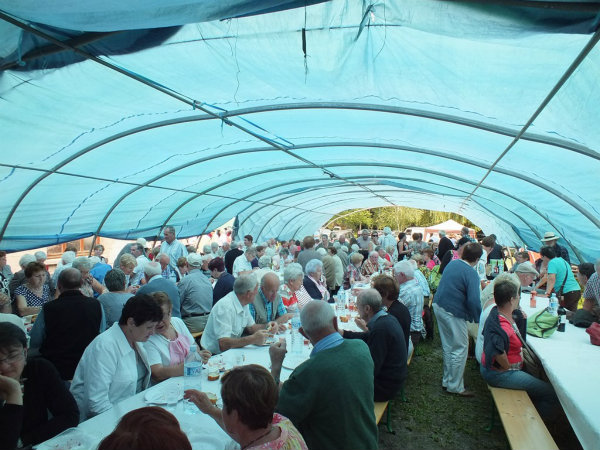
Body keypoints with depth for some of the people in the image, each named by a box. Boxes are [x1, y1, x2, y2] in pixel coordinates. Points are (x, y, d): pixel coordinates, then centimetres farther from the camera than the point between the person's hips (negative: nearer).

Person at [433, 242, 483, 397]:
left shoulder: (452, 263, 7)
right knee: (460, 348, 3)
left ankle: (447, 381, 30)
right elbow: (474, 301, -24)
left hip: (438, 307, 9)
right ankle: (455, 387, 12)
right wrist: (478, 318, -8)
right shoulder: (471, 274, -18)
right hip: (453, 313, -9)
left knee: (448, 346, 19)